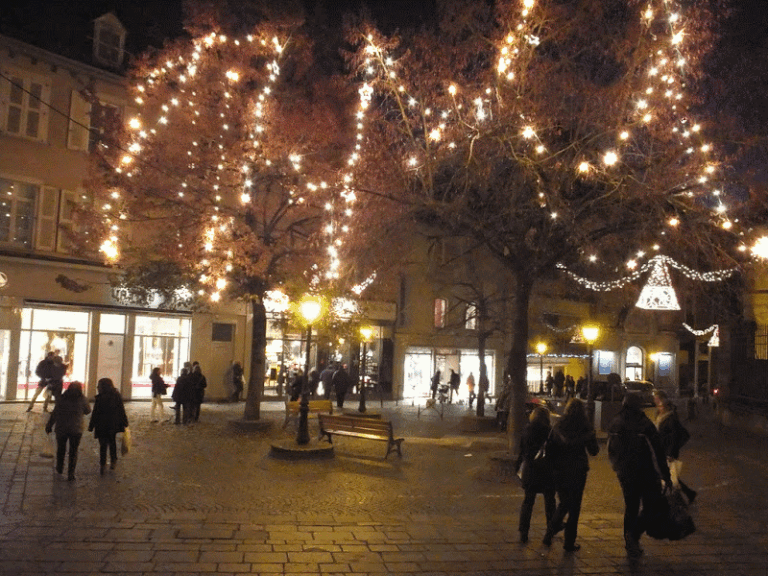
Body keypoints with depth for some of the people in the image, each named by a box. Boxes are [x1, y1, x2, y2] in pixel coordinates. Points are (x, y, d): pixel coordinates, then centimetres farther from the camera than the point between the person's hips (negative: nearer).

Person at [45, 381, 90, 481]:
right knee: (73, 452, 7)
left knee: (61, 448, 22)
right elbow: (88, 411, 8)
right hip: (76, 430, -1)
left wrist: (49, 426, 10)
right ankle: (70, 473, 1)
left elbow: (54, 414, -1)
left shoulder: (61, 399, -4)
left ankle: (60, 468, 39)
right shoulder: (82, 399, -7)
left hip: (61, 429, 1)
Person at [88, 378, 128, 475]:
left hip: (102, 427, -4)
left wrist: (91, 426, -2)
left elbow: (95, 413, -11)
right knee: (112, 443, 20)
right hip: (114, 425, 4)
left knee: (103, 445, 6)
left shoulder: (100, 398, -15)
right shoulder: (117, 396, -3)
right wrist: (124, 423, 12)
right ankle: (113, 462, 26)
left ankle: (102, 465, 5)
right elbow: (121, 411, 3)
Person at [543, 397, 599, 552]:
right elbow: (593, 450, -3)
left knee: (563, 503, 20)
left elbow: (550, 449, 2)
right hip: (578, 471, -3)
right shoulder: (585, 427, -8)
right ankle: (569, 543, 12)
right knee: (574, 506, 8)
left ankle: (549, 533, 12)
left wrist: (553, 465, 12)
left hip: (560, 470, 3)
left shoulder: (558, 426, 0)